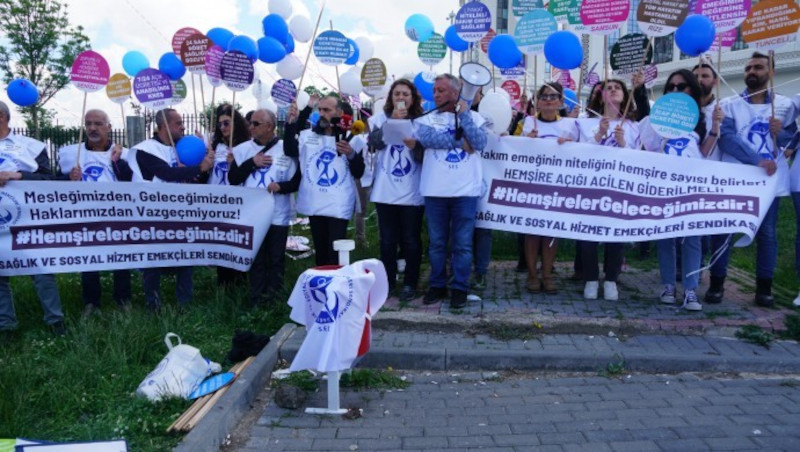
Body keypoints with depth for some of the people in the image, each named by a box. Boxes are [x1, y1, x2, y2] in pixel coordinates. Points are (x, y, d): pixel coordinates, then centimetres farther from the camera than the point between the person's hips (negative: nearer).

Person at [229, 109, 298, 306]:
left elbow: (298, 181, -1)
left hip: (278, 216, -1)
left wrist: (281, 186, -19)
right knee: (256, 260, 10)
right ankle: (257, 302, 20)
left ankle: (273, 301, 21)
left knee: (276, 260, 9)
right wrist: (252, 163, -11)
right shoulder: (243, 149, 3)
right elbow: (233, 179, -1)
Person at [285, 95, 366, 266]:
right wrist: (292, 122, -21)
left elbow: (359, 173, 1)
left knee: (335, 254, -8)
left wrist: (351, 154, -17)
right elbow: (290, 151, -11)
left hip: (339, 206, -3)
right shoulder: (307, 135, 7)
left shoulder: (351, 139, 1)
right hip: (314, 204, 3)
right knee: (320, 252, 15)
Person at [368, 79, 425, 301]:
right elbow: (374, 141, -12)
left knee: (411, 240, 3)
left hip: (412, 192, -1)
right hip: (386, 191, 2)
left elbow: (425, 157, -2)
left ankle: (410, 283, 14)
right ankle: (388, 280, 23)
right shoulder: (381, 117, 6)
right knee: (387, 240, 10)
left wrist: (415, 146, -21)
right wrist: (393, 121, -17)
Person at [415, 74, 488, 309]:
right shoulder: (427, 119, 7)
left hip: (466, 190, -1)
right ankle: (437, 285, 23)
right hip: (435, 190, 1)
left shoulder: (474, 117, 7)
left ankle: (460, 288, 15)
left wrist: (464, 115, -8)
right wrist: (459, 140, -9)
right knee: (436, 242, 10)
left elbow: (480, 143, -9)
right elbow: (427, 138, -14)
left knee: (462, 244, 4)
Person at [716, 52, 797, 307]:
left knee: (767, 233, 5)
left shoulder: (785, 105, 10)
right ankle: (717, 283, 11)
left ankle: (764, 288, 15)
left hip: (769, 179, 2)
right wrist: (758, 160, -22)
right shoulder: (729, 105, 2)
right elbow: (726, 138, -13)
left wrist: (781, 133, -11)